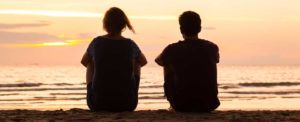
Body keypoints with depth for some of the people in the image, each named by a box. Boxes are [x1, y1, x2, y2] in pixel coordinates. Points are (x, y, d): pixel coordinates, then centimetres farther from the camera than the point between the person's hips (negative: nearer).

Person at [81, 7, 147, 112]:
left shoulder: (97, 42, -2)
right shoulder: (130, 44, -2)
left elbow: (84, 61, 19)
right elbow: (143, 61, 21)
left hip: (98, 103, 0)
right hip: (127, 104, 0)